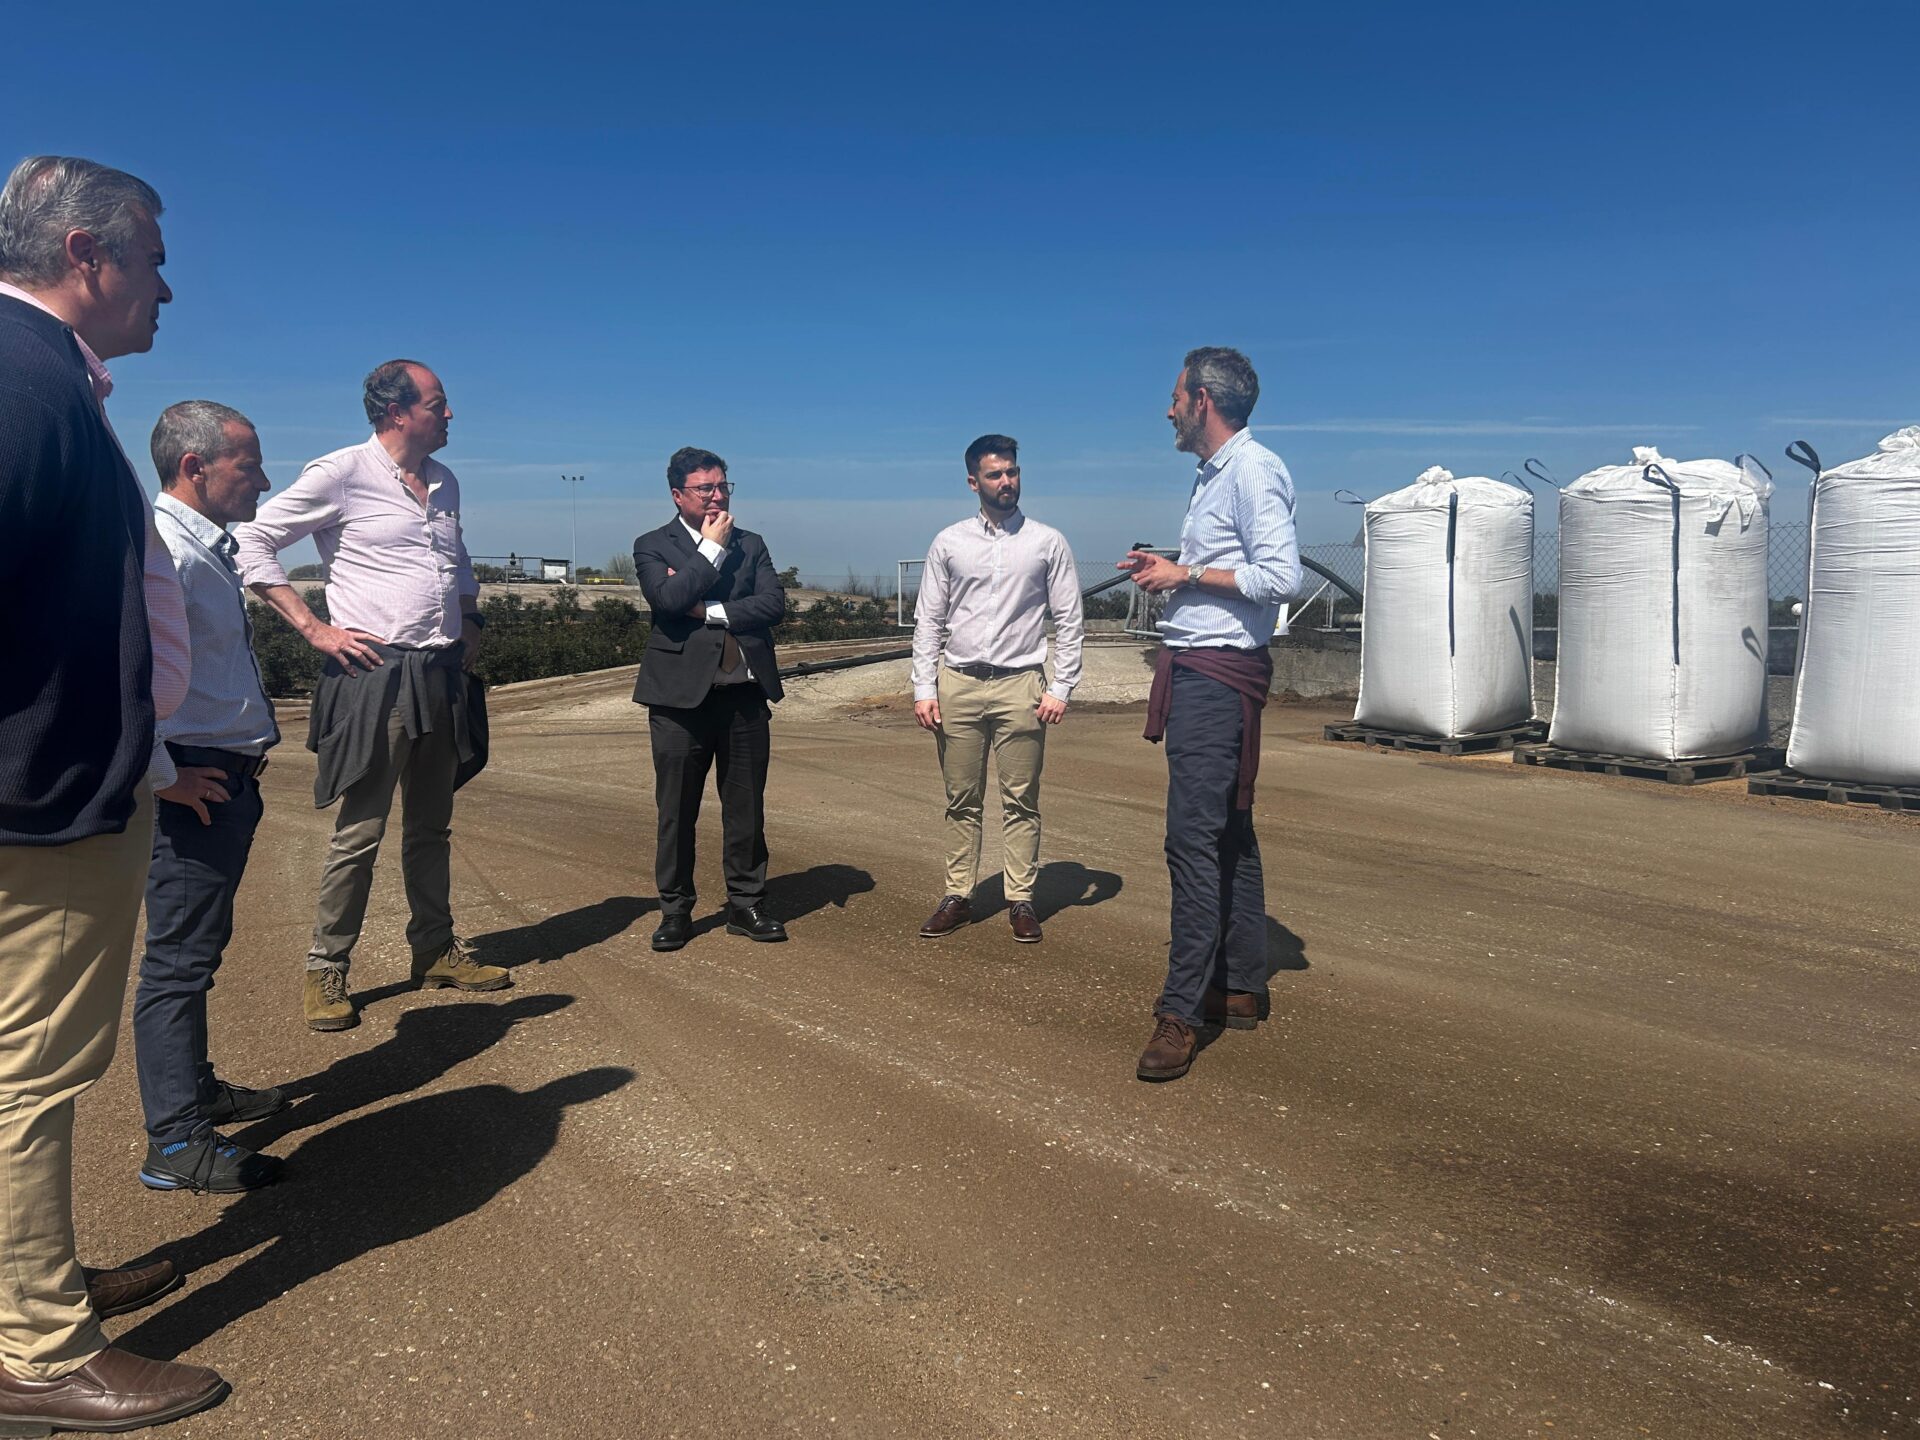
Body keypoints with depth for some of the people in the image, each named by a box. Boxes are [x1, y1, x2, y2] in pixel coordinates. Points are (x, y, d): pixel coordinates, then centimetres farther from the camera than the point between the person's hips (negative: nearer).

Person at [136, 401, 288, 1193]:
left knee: (198, 945, 21)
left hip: (228, 776, 10)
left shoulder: (209, 548, 13)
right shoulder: (166, 551, -19)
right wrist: (164, 775, -21)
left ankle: (196, 1088, 38)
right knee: (180, 955, -1)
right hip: (195, 783, -10)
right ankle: (177, 1144, 9)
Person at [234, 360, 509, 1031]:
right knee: (360, 831, -3)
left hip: (443, 676, 7)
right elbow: (252, 541, -7)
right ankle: (326, 971, 10)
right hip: (375, 677, -6)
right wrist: (313, 627, -12)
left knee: (431, 825, 14)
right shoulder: (341, 474, -7)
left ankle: (436, 950, 26)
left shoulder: (445, 483, 14)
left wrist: (470, 621, 16)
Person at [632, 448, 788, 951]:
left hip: (745, 692, 3)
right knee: (676, 811, 3)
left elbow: (774, 603, -2)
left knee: (745, 807, 8)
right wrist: (712, 548, -7)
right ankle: (675, 911, 15)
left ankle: (746, 904, 19)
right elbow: (668, 597, -15)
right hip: (681, 693, -3)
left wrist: (707, 610, -10)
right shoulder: (652, 545, 4)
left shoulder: (750, 545, 13)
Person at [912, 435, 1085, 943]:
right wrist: (924, 688, -1)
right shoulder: (948, 543, 6)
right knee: (962, 801, 8)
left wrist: (1060, 689, -5)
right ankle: (958, 897, 17)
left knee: (1021, 801, 3)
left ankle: (1021, 900, 13)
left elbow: (1070, 621, 3)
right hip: (958, 685, 2)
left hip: (1021, 684, -1)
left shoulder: (1048, 542, 3)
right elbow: (928, 621, 7)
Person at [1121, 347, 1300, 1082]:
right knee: (1230, 831, 14)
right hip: (1197, 670, 11)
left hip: (1217, 675, -11)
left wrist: (1187, 575, -14)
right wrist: (1168, 569, 9)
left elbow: (1281, 576, -20)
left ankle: (1182, 1011, -8)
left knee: (1194, 838, -12)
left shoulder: (1254, 470, -11)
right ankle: (1242, 989, 24)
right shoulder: (1213, 474, 18)